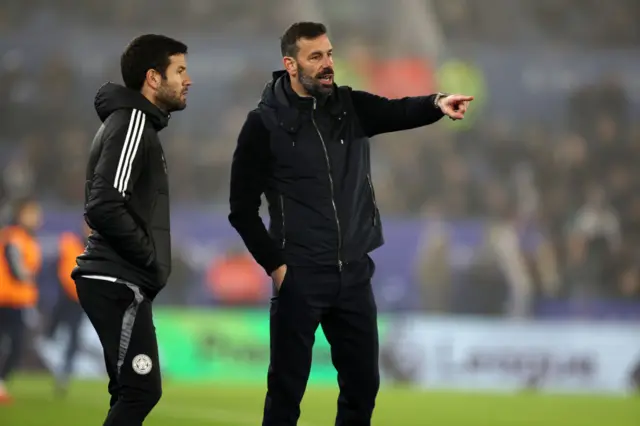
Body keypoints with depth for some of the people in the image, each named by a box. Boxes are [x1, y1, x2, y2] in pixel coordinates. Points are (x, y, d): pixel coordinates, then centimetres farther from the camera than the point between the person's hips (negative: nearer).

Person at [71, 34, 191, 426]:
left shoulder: (136, 122, 18)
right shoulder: (133, 123, -13)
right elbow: (104, 207, -24)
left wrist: (148, 263, 9)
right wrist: (151, 259, -14)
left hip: (121, 281, 10)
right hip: (120, 283, -10)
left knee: (133, 392, 11)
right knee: (141, 390, -12)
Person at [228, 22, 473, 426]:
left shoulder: (351, 107, 5)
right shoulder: (265, 124, -8)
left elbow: (399, 112, -12)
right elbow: (243, 209, -6)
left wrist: (437, 103, -33)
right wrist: (275, 265, -10)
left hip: (354, 274, 5)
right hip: (300, 277, -5)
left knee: (363, 382, 9)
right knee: (288, 386, 0)